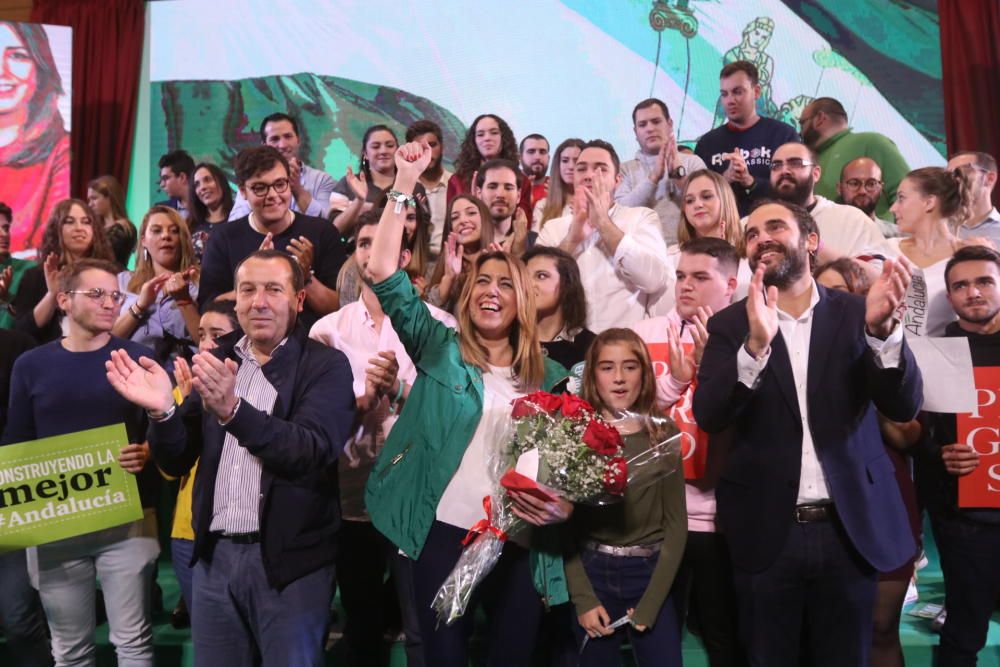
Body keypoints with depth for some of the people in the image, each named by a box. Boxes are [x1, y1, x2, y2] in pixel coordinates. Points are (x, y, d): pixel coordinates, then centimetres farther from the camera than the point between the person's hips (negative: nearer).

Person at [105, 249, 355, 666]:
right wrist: (162, 410, -14)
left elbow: (313, 452, -21)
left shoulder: (326, 366, -7)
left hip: (289, 559, -4)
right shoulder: (215, 364, 7)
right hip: (215, 556, 4)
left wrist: (233, 409, -34)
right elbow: (176, 462, 7)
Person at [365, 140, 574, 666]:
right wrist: (405, 183, -9)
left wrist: (564, 501, -11)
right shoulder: (440, 350, 4)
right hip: (444, 532, -1)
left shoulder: (550, 377, 9)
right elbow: (383, 273, -5)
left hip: (519, 543, 2)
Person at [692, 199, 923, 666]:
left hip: (849, 528, 1)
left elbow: (904, 407, -8)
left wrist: (882, 326, -24)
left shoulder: (856, 314, 1)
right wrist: (756, 344, -28)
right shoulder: (730, 325, -1)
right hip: (766, 532, 0)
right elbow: (709, 416, -13)